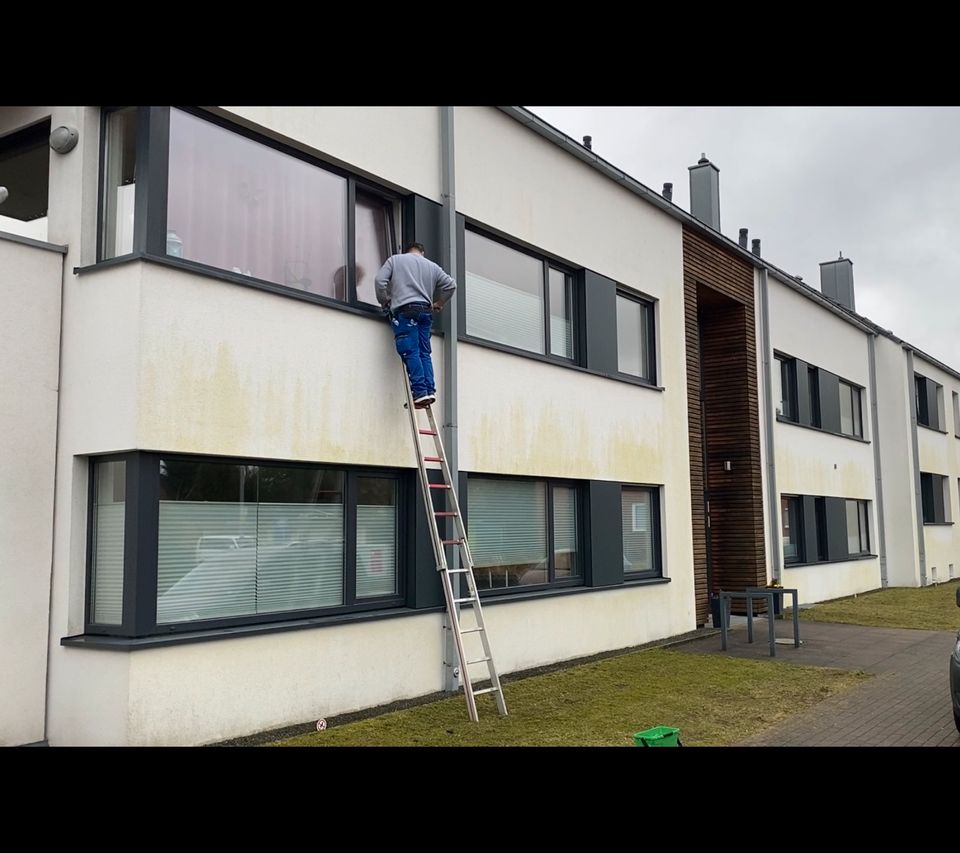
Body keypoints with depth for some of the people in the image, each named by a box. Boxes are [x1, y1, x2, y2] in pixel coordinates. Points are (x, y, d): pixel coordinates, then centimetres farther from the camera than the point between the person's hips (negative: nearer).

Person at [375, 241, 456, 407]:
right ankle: (430, 390, -4)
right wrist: (439, 303, 27)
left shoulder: (395, 259, 12)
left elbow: (380, 280, 1)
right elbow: (450, 285, 15)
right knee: (424, 353, 7)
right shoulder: (432, 266, 20)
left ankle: (420, 392, -18)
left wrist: (384, 302, 13)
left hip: (404, 310, -4)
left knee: (411, 353, -9)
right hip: (425, 311, 4)